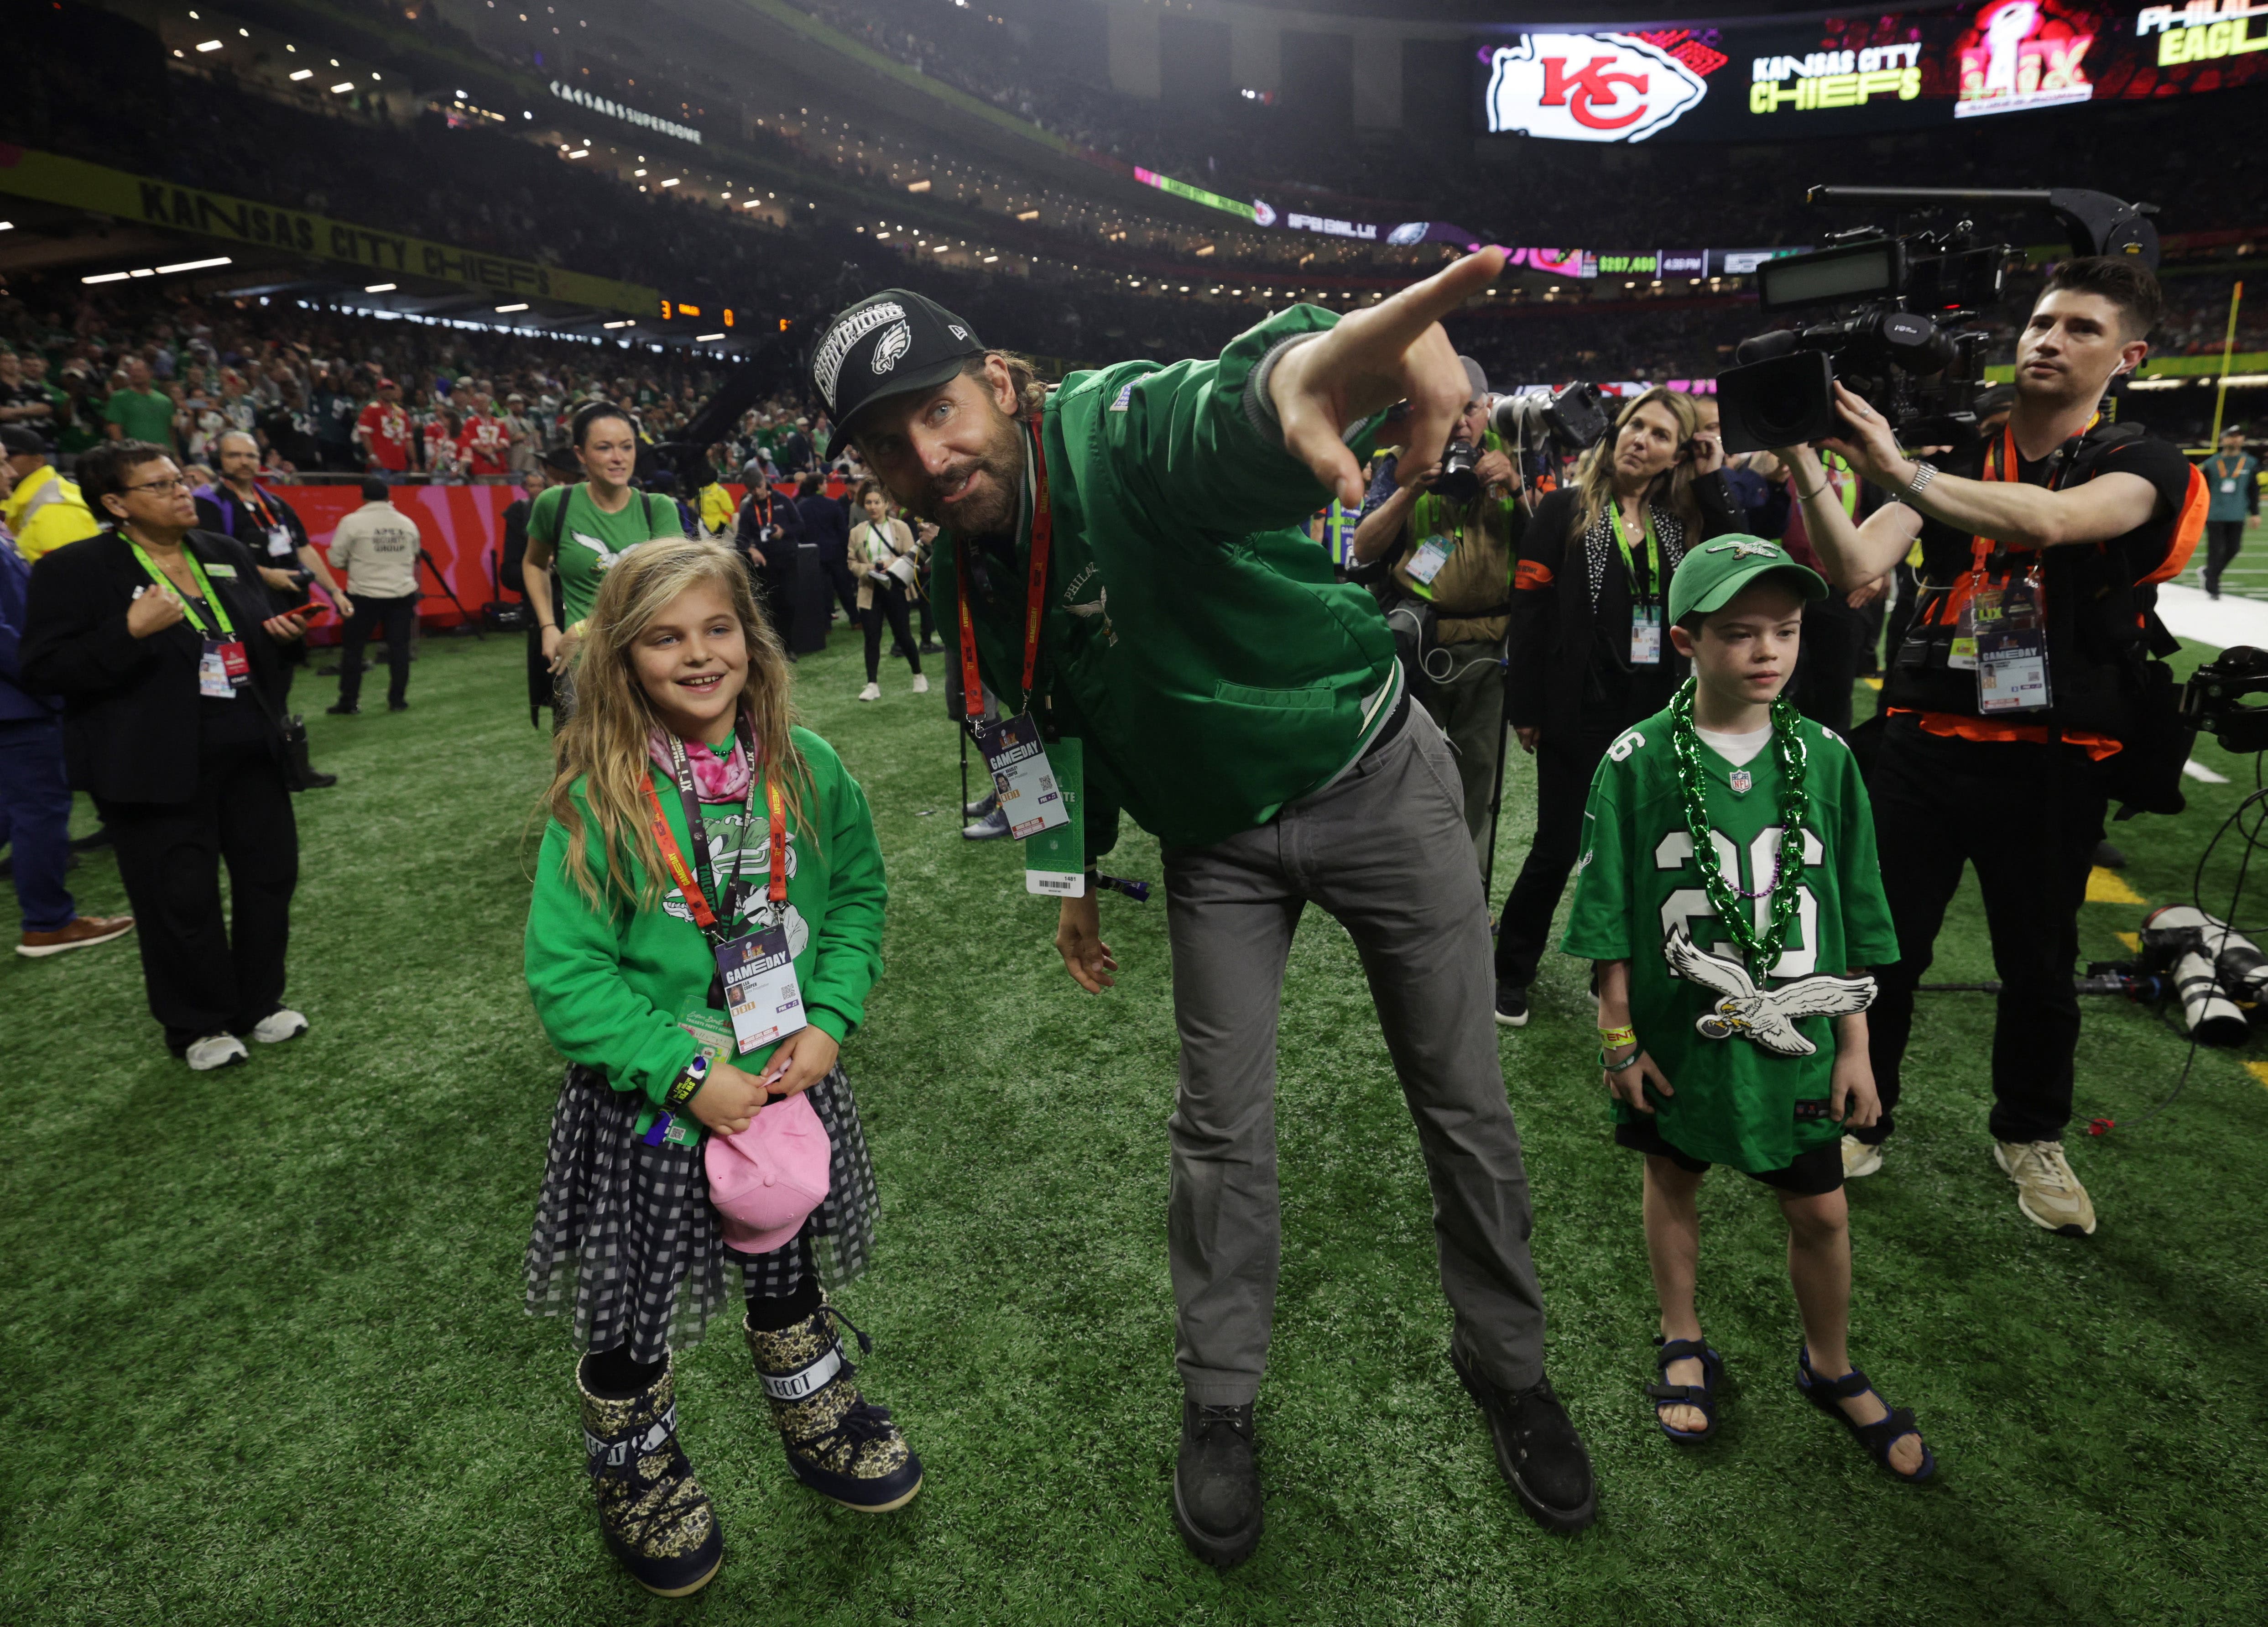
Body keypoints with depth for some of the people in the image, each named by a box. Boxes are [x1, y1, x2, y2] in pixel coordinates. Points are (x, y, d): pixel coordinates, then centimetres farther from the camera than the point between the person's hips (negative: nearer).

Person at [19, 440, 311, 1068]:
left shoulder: (228, 554, 9)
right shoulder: (74, 568, -8)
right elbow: (43, 670, -13)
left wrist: (282, 633, -2)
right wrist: (130, 632, -25)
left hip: (250, 753, 6)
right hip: (157, 768, -5)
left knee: (270, 876, 13)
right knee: (181, 901, 5)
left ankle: (259, 1002, 31)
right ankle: (197, 1026, 22)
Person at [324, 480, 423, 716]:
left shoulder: (352, 522, -7)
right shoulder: (407, 523, 5)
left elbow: (336, 560, -2)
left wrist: (356, 565, 16)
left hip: (365, 595, -3)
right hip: (402, 594, 3)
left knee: (354, 648, 6)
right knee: (399, 648, 7)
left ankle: (348, 702, 9)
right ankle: (398, 700, 9)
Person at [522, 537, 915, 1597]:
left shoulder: (804, 771, -8)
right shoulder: (599, 802, -19)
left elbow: (857, 893, 1)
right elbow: (564, 973, -18)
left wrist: (830, 1020, -12)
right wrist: (689, 1076, -22)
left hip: (787, 1083, 3)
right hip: (648, 1106, -3)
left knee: (788, 1271, 25)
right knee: (631, 1315, 17)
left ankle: (816, 1420, 53)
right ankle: (634, 1470, 48)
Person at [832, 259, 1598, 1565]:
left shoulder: (1120, 429, -25)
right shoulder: (975, 575, -3)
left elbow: (1221, 422, -51)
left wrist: (1297, 372, -75)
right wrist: (1076, 873, 18)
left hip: (1373, 776, -4)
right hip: (1219, 841, 5)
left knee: (1466, 1104, 8)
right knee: (1223, 1127, 7)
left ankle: (1510, 1368, 33)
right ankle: (1221, 1402, 30)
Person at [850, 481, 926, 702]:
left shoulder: (900, 527, -1)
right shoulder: (858, 532, 4)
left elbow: (912, 557, -6)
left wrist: (891, 565, -21)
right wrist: (868, 570, -13)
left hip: (895, 588, -2)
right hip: (870, 591, 2)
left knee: (903, 635, 5)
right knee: (872, 638, 2)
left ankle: (919, 676, 24)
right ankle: (873, 685, 7)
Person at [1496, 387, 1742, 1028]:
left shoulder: (1682, 519, 10)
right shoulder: (1566, 510, -2)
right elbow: (1530, 611, -6)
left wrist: (1712, 484, -3)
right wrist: (1525, 707, -10)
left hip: (1655, 713, 4)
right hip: (1580, 711, -4)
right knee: (1558, 848, 1)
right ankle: (1510, 971, 19)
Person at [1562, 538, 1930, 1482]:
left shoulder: (1824, 759, -5)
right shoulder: (1637, 761, -12)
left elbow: (1854, 918, 2)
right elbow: (1611, 919, -7)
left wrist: (1855, 1048, 3)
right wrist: (1618, 1037, -6)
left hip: (1794, 1035, 2)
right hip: (1676, 1032, -2)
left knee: (1820, 1209, 12)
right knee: (1673, 1179, 17)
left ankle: (1830, 1369, 39)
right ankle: (1683, 1345, 41)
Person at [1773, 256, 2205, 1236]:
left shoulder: (2141, 466, -1)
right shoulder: (1952, 458, 7)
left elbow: (2048, 521, -26)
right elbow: (1854, 569, -10)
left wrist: (1898, 470, -37)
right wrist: (1806, 470, -24)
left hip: (2050, 762, -1)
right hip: (1924, 747, 1)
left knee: (2038, 965, 12)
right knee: (1886, 946, 2)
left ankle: (2030, 1135, 33)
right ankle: (1862, 1118, 20)